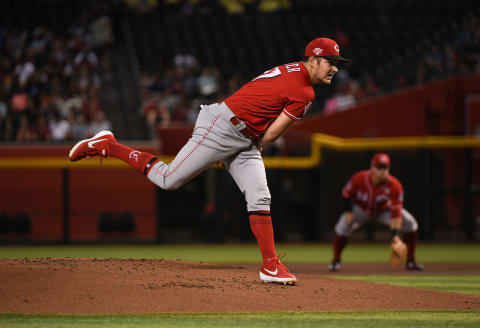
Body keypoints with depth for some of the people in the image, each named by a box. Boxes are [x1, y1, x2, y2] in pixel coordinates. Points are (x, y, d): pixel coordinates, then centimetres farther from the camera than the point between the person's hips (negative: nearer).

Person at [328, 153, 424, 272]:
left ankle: (410, 262, -1)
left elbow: (396, 212, -35)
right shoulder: (359, 179, -31)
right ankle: (336, 261, -2)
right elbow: (346, 194, -11)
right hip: (361, 208, -1)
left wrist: (395, 235, -43)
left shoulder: (394, 186, -34)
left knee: (410, 223, -17)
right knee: (342, 226, -26)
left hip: (384, 210, 1)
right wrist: (348, 212, -22)